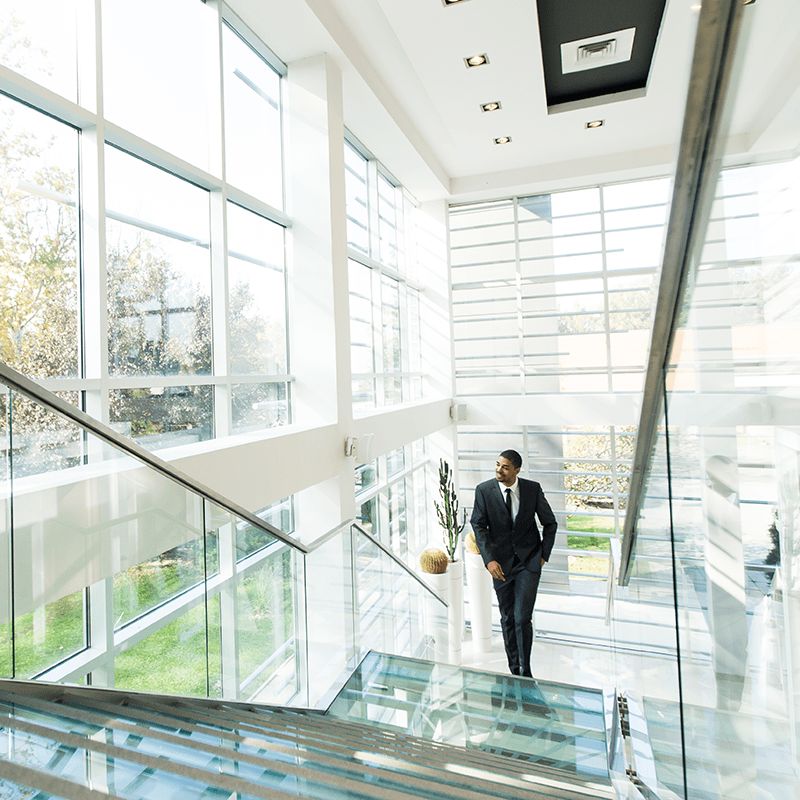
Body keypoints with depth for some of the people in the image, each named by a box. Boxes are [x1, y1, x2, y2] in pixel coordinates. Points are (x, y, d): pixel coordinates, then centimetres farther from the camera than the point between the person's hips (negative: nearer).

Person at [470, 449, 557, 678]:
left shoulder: (532, 489, -7)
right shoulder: (484, 490, -9)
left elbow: (550, 523, 4)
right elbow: (478, 525, -9)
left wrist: (544, 555, -1)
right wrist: (489, 560, -18)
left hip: (529, 560, -1)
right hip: (501, 562, 1)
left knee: (522, 618, -7)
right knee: (507, 619, 12)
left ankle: (525, 671, 14)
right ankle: (514, 670, 32)